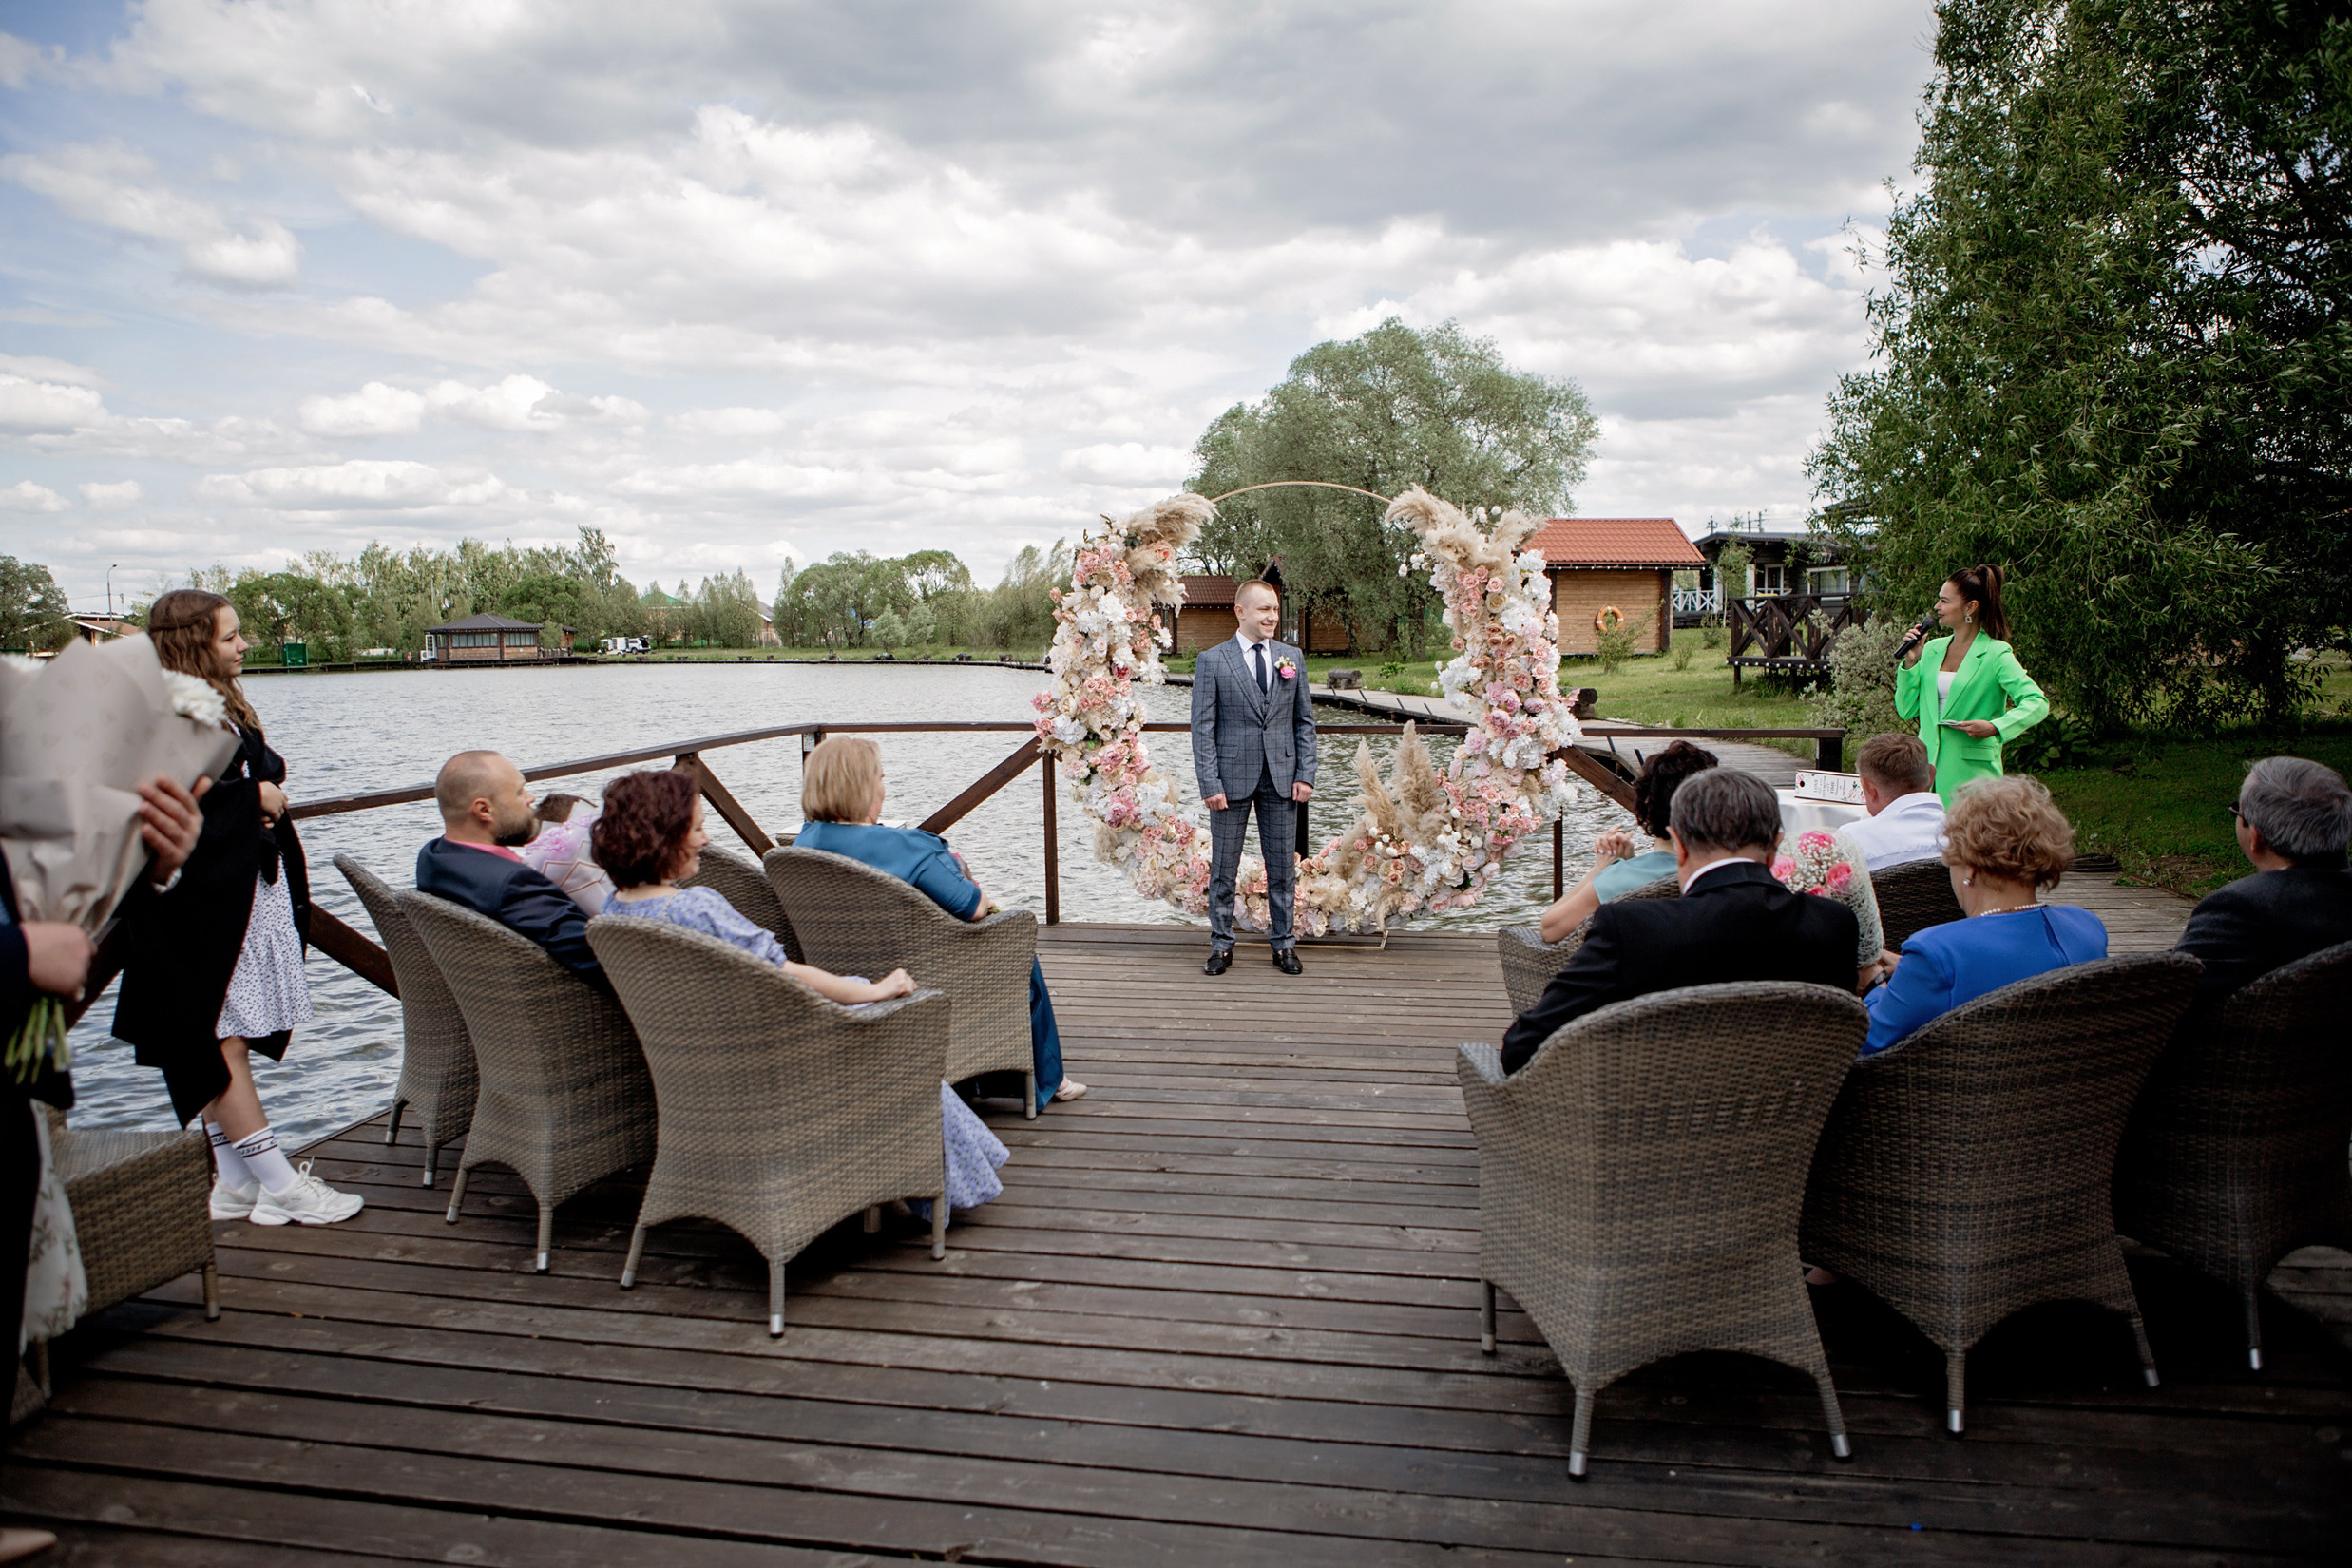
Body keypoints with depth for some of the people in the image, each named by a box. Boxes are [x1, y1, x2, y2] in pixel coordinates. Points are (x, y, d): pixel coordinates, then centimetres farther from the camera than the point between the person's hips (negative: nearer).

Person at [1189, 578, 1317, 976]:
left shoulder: (1292, 657, 8)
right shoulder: (1211, 661, -2)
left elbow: (1304, 720, 10)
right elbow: (1203, 727, -4)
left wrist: (1305, 775, 1)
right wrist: (1210, 784, -11)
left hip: (1281, 778, 3)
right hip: (1233, 777, -2)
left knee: (1283, 867, 8)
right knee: (1223, 868, 5)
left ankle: (1283, 943, 21)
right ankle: (1221, 945, 18)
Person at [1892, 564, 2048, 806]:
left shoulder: (1996, 654, -4)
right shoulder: (1932, 650, 12)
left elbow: (2037, 703, -11)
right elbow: (1907, 709, 12)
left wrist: (1994, 727, -25)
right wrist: (1910, 663, 1)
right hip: (1928, 768, 5)